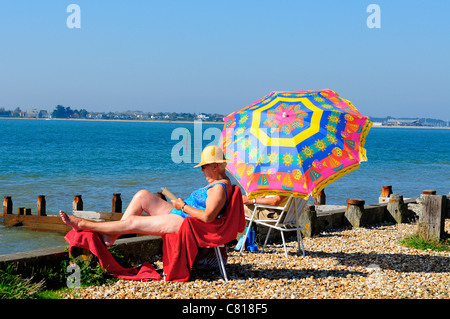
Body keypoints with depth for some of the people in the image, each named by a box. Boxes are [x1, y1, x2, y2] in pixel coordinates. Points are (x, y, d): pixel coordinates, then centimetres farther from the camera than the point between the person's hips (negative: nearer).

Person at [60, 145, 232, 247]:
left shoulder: (219, 188, -20)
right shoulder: (219, 181, 13)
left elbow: (207, 217, -32)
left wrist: (183, 206, -18)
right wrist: (183, 204, 9)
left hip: (183, 223, -11)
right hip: (179, 216, 11)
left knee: (132, 222, -8)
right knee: (142, 195, 7)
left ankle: (84, 224, 2)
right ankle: (110, 236, 3)